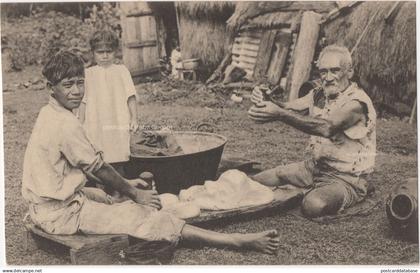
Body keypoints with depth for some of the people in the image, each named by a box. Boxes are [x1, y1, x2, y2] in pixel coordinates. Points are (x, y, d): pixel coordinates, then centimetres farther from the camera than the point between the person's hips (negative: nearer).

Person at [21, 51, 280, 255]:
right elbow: (99, 168, -13)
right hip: (62, 213, -10)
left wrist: (126, 184, 13)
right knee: (142, 216, -11)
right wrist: (134, 193, 0)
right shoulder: (66, 125, -22)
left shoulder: (50, 114, 7)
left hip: (46, 201, 10)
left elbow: (85, 164, 14)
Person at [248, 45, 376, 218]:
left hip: (347, 179, -5)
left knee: (313, 205, -34)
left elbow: (326, 128, -39)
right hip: (315, 167, 5)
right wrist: (267, 103, -35)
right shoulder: (318, 95, 3)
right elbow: (290, 107, -11)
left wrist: (280, 114, -48)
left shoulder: (356, 102, -22)